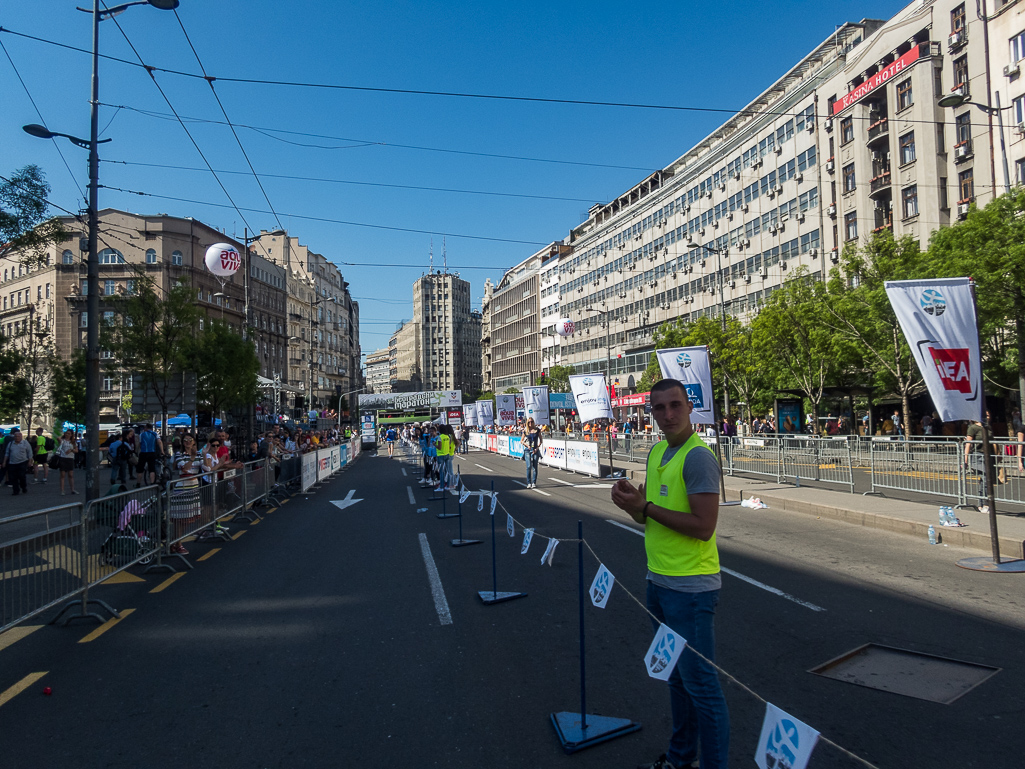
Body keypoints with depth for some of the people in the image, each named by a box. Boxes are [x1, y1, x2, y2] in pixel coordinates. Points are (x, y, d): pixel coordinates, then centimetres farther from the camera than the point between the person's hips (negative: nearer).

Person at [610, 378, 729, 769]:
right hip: (658, 580, 9)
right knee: (677, 676, 22)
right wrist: (632, 500, -7)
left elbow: (703, 527, -24)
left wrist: (645, 506, -19)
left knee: (700, 683, 3)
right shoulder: (656, 452, 9)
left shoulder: (698, 456, -18)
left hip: (690, 588, -9)